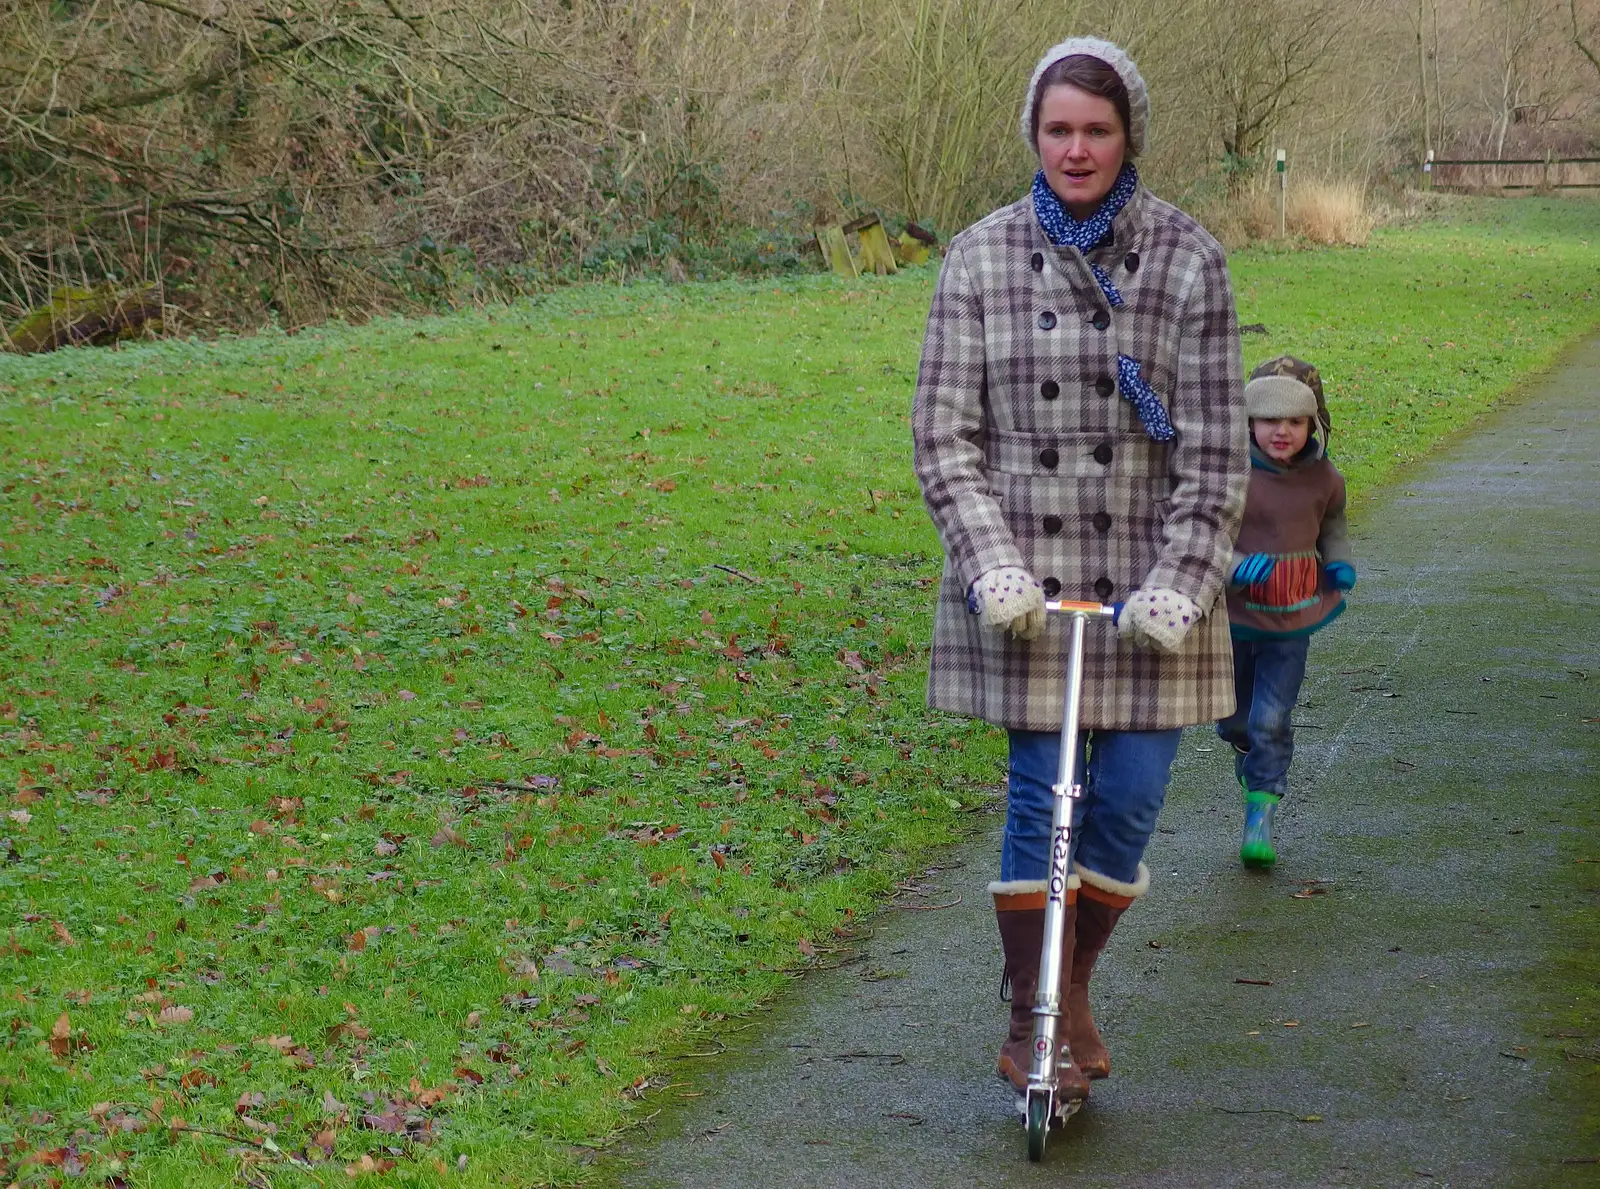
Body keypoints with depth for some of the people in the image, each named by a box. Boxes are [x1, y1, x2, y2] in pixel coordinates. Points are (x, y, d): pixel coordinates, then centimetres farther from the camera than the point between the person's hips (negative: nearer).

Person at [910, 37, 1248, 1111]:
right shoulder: (982, 258, 0)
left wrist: (1181, 578, -11)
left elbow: (1216, 444, -3)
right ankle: (1029, 1020, 11)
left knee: (1131, 795, 2)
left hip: (1150, 570, 1)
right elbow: (944, 430, -1)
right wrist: (991, 564, -12)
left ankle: (1076, 988, 25)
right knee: (1039, 791, -2)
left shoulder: (1187, 257, -2)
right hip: (1025, 573, -1)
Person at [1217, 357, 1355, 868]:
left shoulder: (1323, 476, -3)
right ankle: (1251, 761, 48)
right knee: (1234, 719, 14)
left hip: (1292, 620, 1)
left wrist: (1340, 562, 0)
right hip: (1234, 615, -1)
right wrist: (1237, 569, -30)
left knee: (1272, 721, -5)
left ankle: (1260, 815, 4)